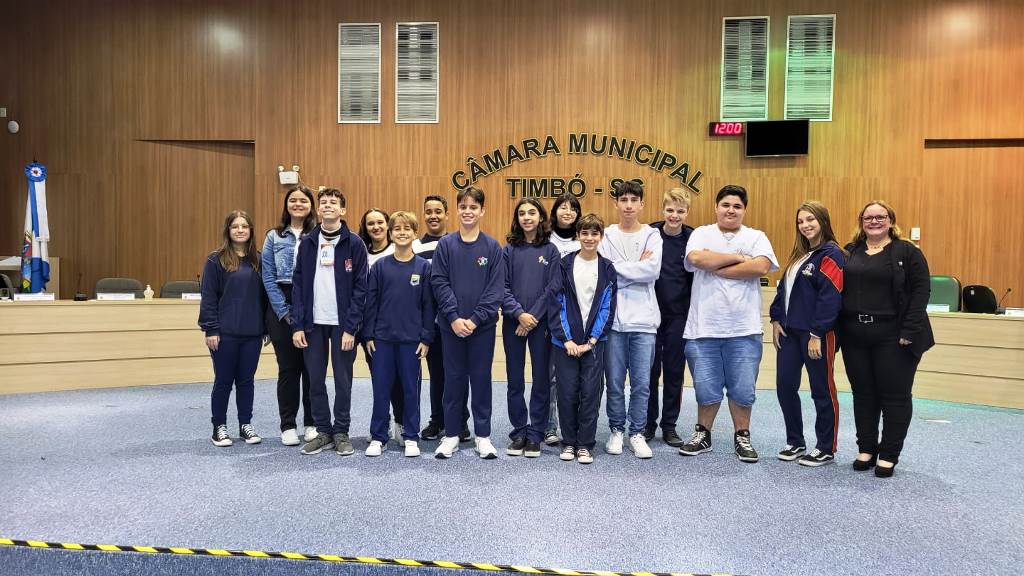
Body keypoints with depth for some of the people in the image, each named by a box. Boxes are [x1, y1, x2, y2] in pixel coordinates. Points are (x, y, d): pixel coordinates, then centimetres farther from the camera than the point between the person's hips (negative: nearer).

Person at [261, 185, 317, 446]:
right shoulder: (274, 237, 7)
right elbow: (268, 278, 2)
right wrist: (284, 311, -7)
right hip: (281, 309, 1)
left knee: (312, 366, 4)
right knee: (288, 367, 5)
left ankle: (312, 423, 16)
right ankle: (287, 425, 14)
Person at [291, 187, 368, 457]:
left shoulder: (354, 243, -3)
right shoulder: (307, 242, 7)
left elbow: (360, 288, -6)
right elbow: (298, 285, 6)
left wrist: (351, 327, -12)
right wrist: (297, 325, -2)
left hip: (342, 324, -3)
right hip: (313, 323, 3)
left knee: (343, 381, 5)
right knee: (315, 380, 8)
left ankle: (341, 432, 19)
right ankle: (323, 431, 21)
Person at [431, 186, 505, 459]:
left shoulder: (492, 247, -1)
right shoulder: (445, 244, 0)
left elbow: (495, 289, -5)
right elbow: (439, 283, -4)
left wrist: (475, 319, -13)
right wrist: (454, 318, -13)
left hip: (483, 326, 0)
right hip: (451, 325, 1)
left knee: (481, 379, 7)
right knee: (454, 379, 9)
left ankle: (483, 435, 19)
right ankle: (451, 434, 21)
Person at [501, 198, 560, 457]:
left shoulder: (550, 250, 2)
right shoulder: (509, 250, 4)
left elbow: (552, 288, -4)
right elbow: (503, 287, -1)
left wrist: (533, 316, -12)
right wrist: (519, 314, -14)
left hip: (541, 322, -1)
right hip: (513, 322, 1)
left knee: (541, 379, 4)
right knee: (515, 380, 6)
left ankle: (536, 433, 15)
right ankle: (519, 431, 18)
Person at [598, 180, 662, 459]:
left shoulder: (652, 236, 5)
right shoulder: (606, 235, 5)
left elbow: (652, 270, -11)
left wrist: (617, 267, -9)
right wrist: (635, 268, -10)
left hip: (643, 319, 0)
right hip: (613, 317, 0)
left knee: (641, 383, 4)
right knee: (615, 382, 7)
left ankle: (637, 433, 17)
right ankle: (616, 430, 22)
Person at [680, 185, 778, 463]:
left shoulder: (756, 237, 7)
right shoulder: (702, 234, 7)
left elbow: (761, 266, -12)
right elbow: (696, 258, -14)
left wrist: (717, 269, -9)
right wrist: (738, 257, -8)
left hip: (744, 329, 0)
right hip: (704, 327, 0)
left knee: (743, 389, 6)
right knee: (706, 388, 8)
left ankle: (742, 437, 24)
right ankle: (702, 435, 26)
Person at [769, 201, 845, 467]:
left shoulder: (831, 255, -9)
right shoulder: (798, 254, 16)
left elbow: (831, 298, -16)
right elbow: (783, 289, 17)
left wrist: (817, 334, -18)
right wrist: (776, 320, 7)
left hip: (817, 334, -8)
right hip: (789, 331, 8)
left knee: (822, 390, 4)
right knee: (785, 387, 9)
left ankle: (826, 448, 18)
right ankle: (795, 442, 24)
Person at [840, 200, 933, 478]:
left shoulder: (907, 252, -1)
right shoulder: (849, 252, 11)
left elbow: (921, 292, -7)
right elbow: (836, 290, 11)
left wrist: (909, 332, -15)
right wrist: (836, 329, 2)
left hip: (893, 337, -4)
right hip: (855, 337, 4)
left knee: (895, 395, 3)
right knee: (863, 394, 10)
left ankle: (889, 455, 14)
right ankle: (866, 450, 22)